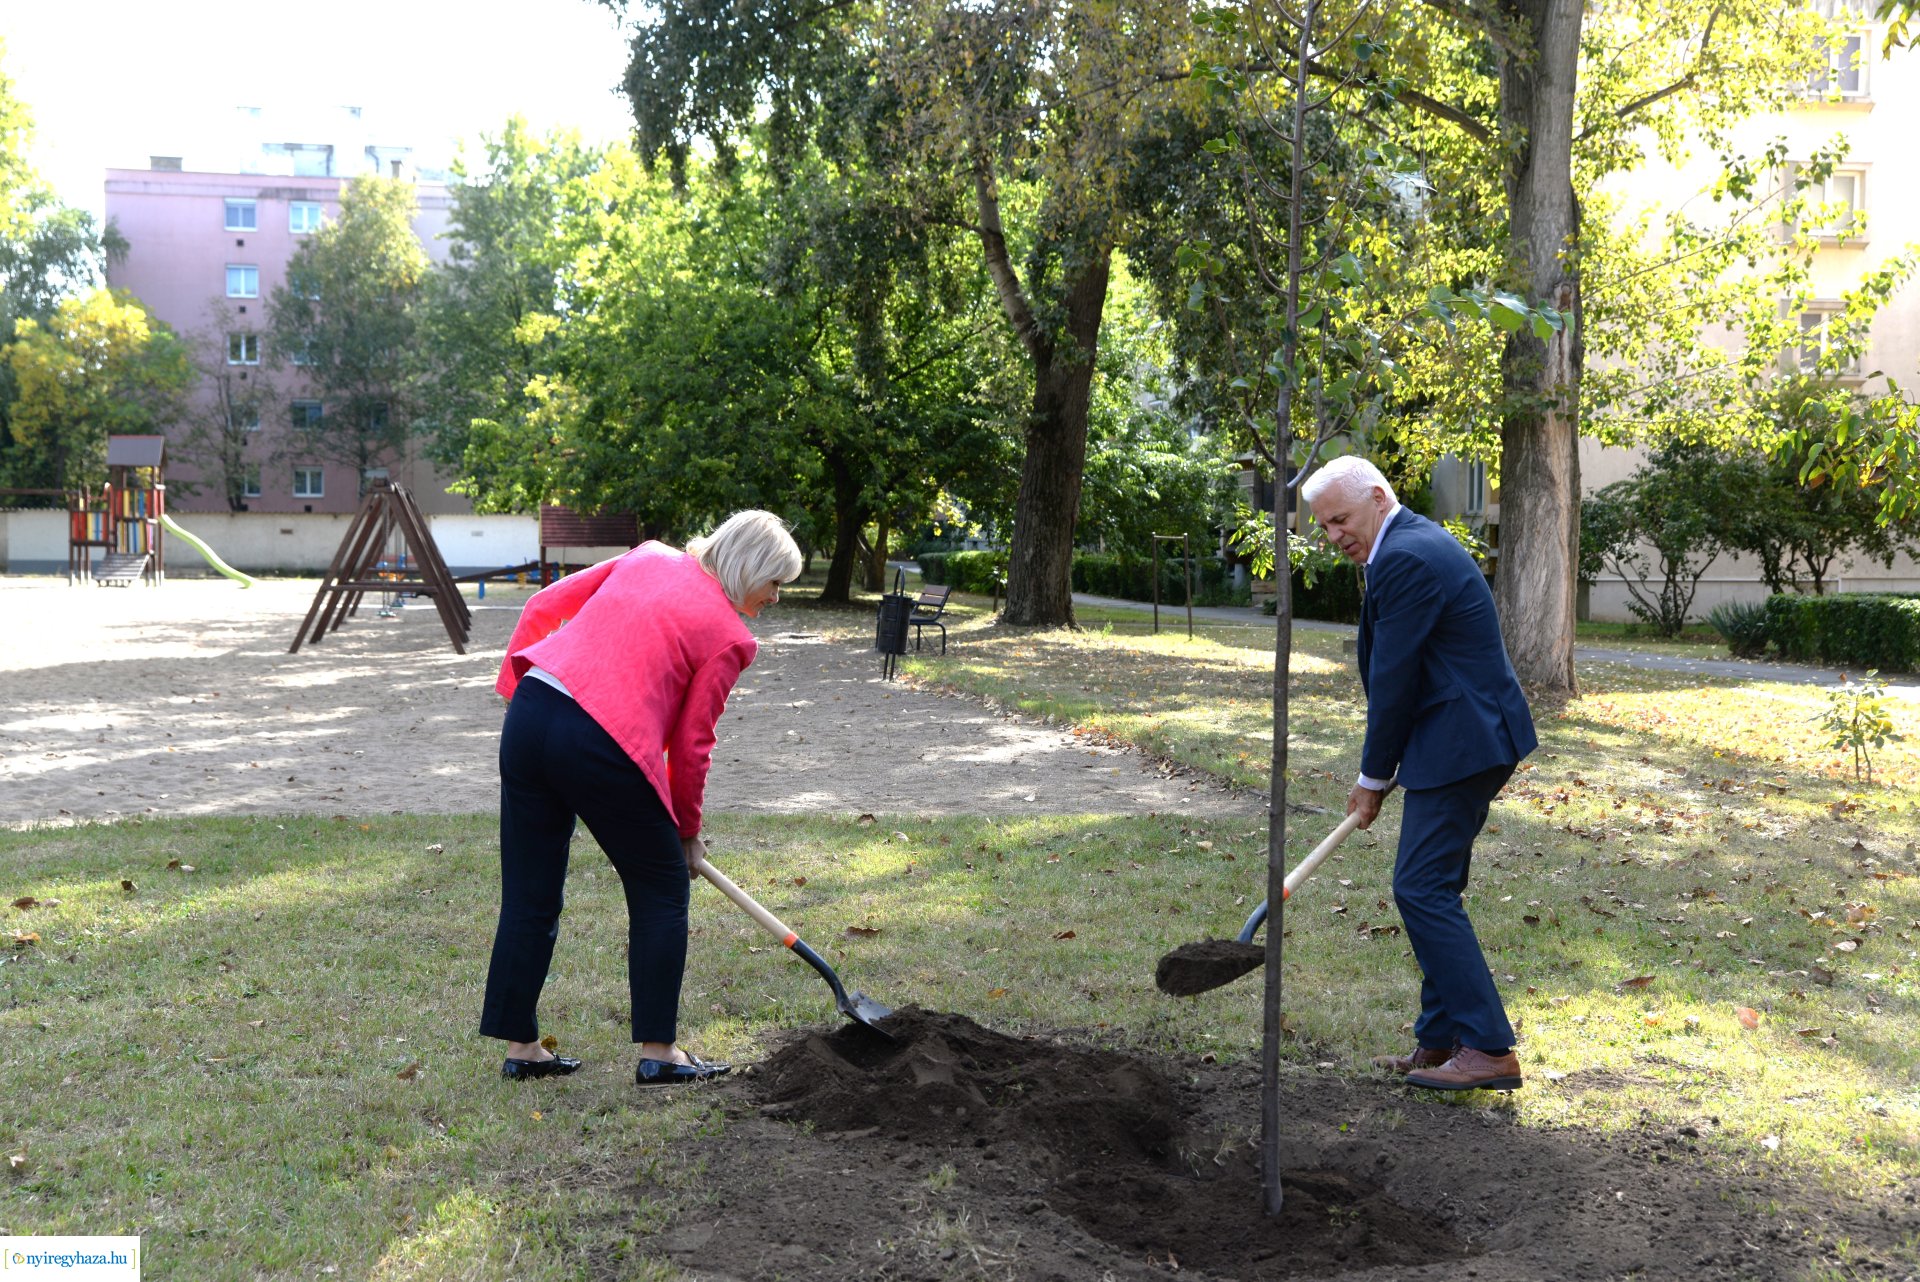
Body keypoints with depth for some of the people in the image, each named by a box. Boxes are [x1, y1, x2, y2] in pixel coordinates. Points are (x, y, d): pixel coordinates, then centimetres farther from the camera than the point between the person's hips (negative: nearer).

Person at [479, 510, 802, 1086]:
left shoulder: (649, 557, 17)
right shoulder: (728, 635, 2)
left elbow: (542, 605, 16)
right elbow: (691, 746, 3)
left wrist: (514, 684, 26)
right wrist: (687, 831, 17)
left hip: (530, 711, 6)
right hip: (602, 747, -6)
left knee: (529, 893, 15)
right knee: (662, 888, 13)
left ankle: (519, 1045, 24)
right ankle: (658, 1052, 17)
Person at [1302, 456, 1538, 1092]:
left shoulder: (1405, 559, -17)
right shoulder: (1421, 541, 16)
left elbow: (1393, 681, -15)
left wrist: (1374, 777, -5)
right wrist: (1382, 767, 18)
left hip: (1459, 745, -11)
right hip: (1472, 736, 11)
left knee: (1423, 890, -8)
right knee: (1434, 890, 14)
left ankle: (1489, 1049, -5)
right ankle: (1440, 1041, 22)